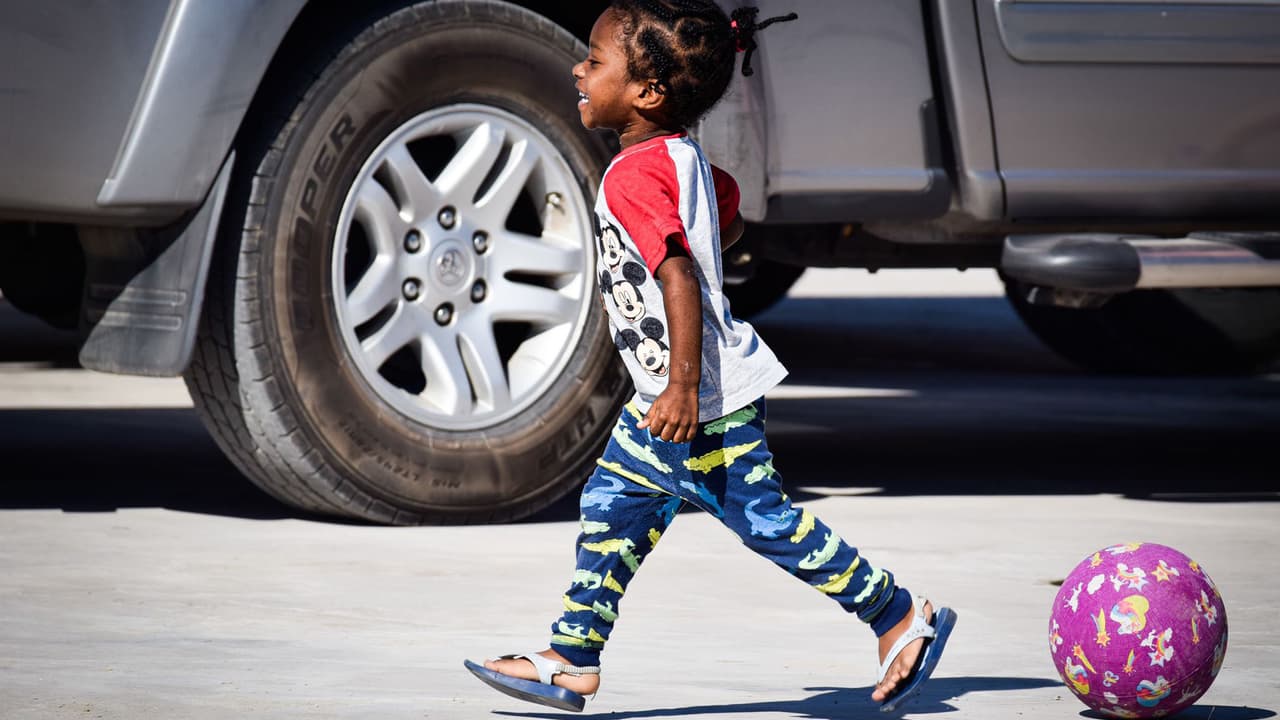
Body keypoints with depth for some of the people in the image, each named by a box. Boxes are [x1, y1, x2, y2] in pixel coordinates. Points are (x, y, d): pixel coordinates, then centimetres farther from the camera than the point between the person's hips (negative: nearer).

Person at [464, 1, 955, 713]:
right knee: (612, 509, 11)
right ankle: (574, 661, 16)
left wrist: (685, 386, -32)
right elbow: (730, 221, 22)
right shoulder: (684, 155, 5)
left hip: (705, 399, -10)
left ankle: (902, 619, 8)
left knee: (767, 521, -2)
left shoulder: (633, 177, -23)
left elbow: (680, 276, -30)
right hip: (665, 395, 10)